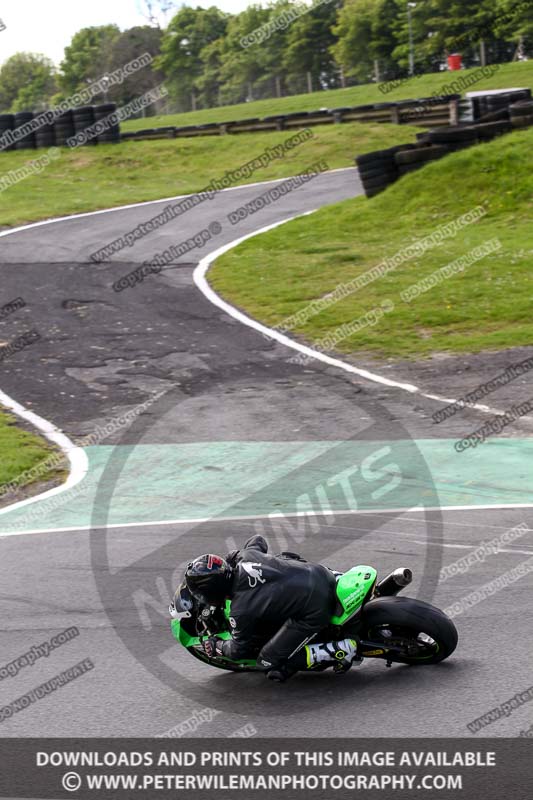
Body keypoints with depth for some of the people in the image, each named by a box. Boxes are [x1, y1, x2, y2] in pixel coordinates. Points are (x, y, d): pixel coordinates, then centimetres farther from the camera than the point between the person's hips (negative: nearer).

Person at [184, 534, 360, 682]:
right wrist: (231, 559, 38)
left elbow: (239, 651, 3)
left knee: (268, 663, 3)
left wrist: (217, 647, 23)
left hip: (315, 612, -7)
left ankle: (340, 650, -5)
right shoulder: (245, 555, 0)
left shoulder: (240, 611, -15)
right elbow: (259, 540, 26)